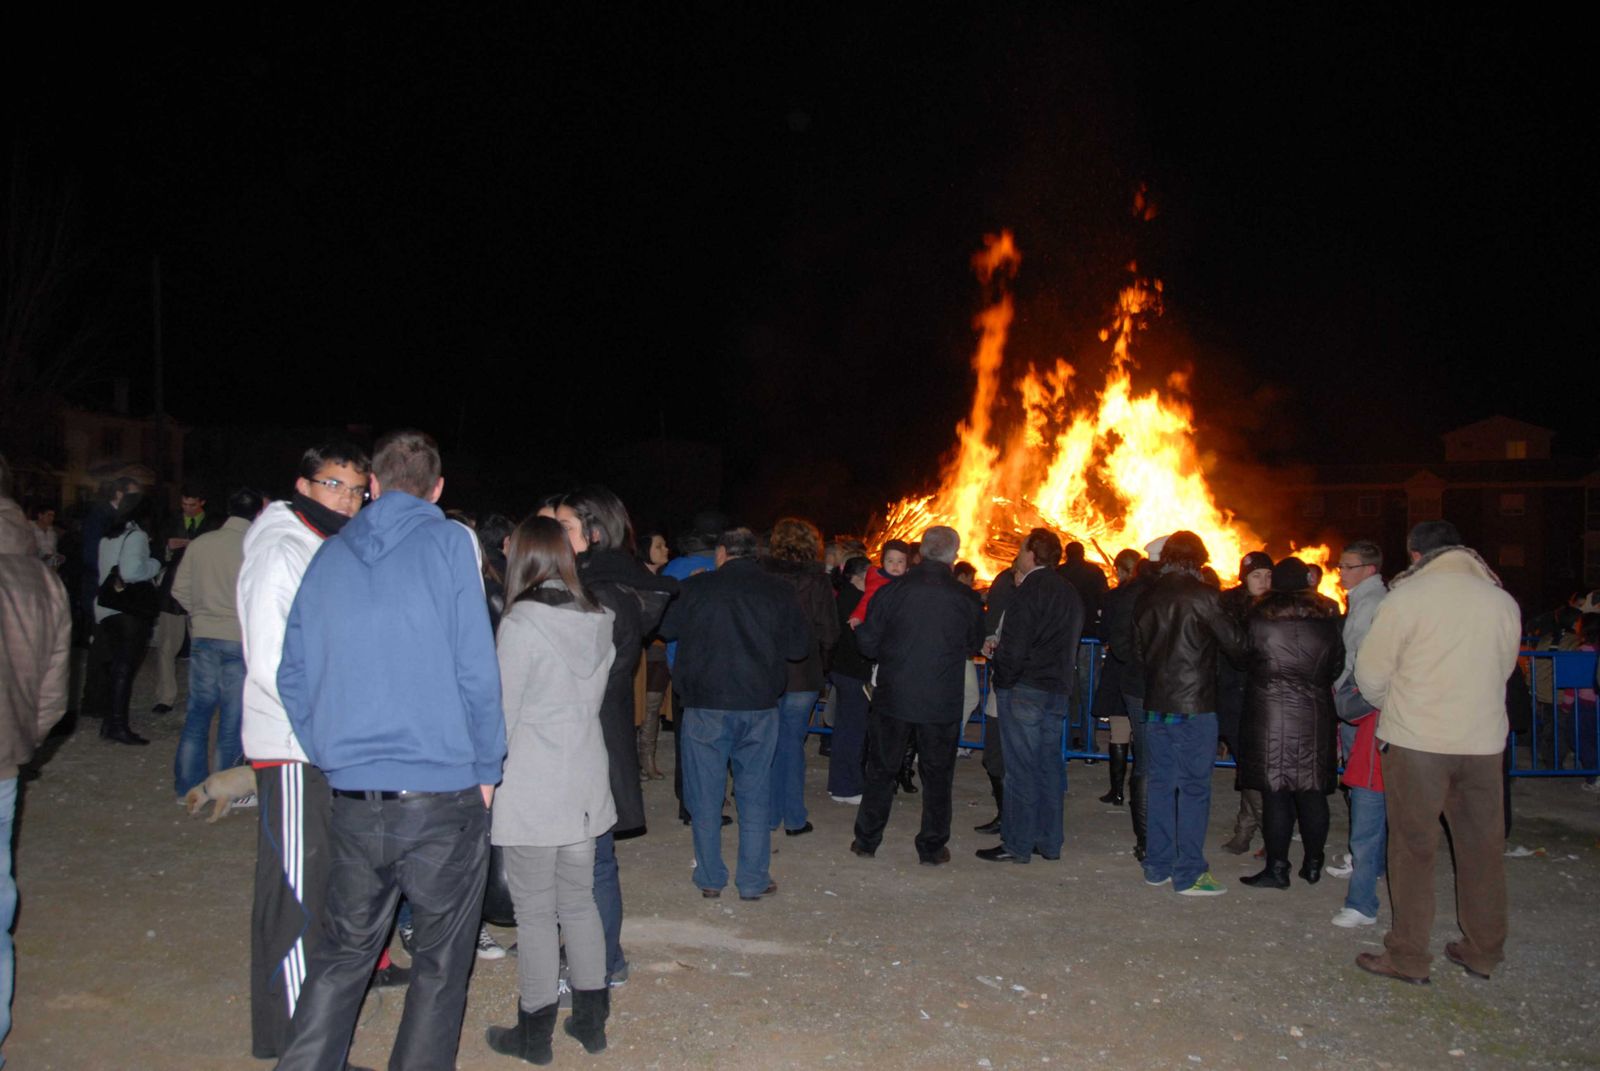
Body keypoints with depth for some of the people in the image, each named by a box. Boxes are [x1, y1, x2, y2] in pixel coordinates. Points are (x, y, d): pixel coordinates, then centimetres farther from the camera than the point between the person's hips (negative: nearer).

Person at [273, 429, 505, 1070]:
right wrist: (486, 769, 0)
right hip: (443, 795, -4)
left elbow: (292, 676, 11)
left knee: (343, 952, 19)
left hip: (353, 800, 4)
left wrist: (332, 759, 17)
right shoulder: (449, 543, -5)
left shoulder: (328, 557, 9)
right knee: (440, 962, 11)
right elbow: (476, 668, -10)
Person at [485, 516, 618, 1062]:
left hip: (531, 788, -6)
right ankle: (591, 1019, 25)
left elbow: (503, 713, -10)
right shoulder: (597, 621, 4)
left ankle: (535, 1033, 15)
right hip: (585, 783, 6)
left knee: (535, 911, 4)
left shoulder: (520, 623, -15)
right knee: (579, 900, 16)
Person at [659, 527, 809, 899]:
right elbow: (800, 646, 2)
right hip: (760, 705, 1)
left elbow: (667, 629, 9)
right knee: (755, 794, 11)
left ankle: (710, 878, 17)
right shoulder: (778, 591, -2)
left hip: (705, 705, -1)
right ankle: (754, 880, 15)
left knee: (705, 795, 10)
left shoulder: (697, 587, -4)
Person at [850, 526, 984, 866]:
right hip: (943, 703, 0)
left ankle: (867, 841, 22)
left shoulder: (892, 591, -9)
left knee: (881, 770, 13)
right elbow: (974, 647, 8)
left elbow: (867, 643, -4)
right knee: (937, 775, 12)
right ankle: (932, 847, 19)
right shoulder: (966, 599, -8)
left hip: (893, 697, 1)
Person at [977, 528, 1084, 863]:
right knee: (1049, 763, 12)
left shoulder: (1031, 589, -13)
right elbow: (1071, 643, 16)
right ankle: (1049, 841, 18)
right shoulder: (1070, 592, 13)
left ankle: (1017, 844, 2)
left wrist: (1003, 679, -8)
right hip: (1058, 689, 8)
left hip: (1026, 688, -8)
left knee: (1021, 767, -3)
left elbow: (1014, 644, -16)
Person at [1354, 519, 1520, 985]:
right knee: (1482, 847, 14)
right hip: (1484, 741, 4)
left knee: (1413, 847, 4)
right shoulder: (1503, 602, 4)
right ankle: (1483, 952, 26)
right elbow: (1501, 670, 13)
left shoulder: (1407, 597, -9)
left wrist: (1392, 707, 16)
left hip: (1417, 741, -4)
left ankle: (1408, 958, 10)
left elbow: (1371, 673, -4)